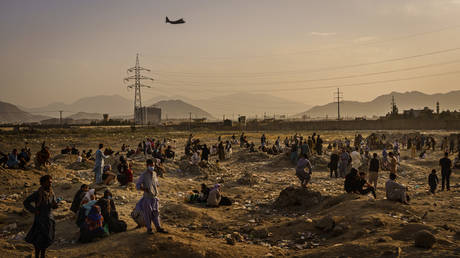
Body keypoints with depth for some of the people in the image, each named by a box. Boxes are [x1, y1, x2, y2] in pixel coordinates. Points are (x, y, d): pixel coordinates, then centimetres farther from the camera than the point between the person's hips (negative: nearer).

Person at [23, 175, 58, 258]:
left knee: (47, 239, 11)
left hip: (49, 218, 5)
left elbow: (54, 206, 9)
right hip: (40, 219, -5)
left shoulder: (51, 192, 0)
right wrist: (34, 210, -15)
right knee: (39, 240, -2)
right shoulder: (37, 193, -17)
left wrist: (55, 205, -15)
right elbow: (26, 202, -9)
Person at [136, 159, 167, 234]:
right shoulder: (143, 175, -12)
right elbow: (137, 185, -15)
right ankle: (149, 229, 16)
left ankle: (158, 227, 17)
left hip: (155, 197, 5)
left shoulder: (154, 174, 6)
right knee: (148, 214, 4)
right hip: (147, 198, -5)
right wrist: (144, 189, -30)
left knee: (156, 213, 9)